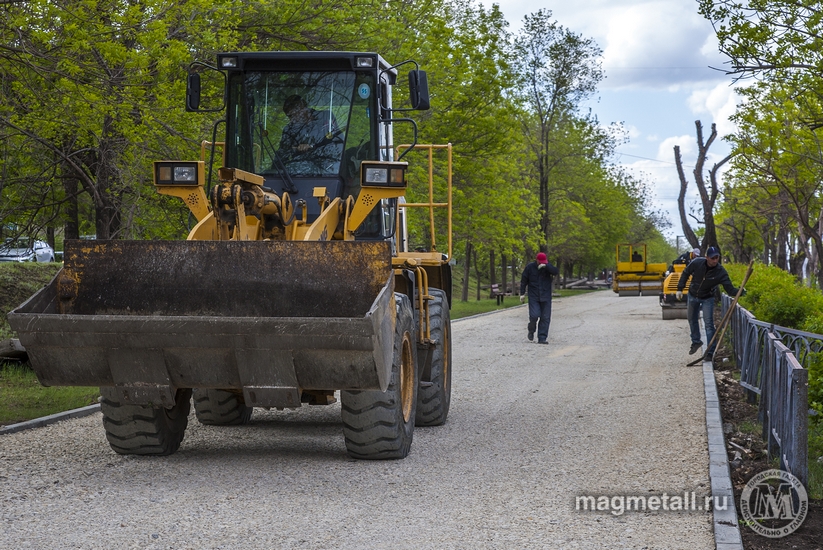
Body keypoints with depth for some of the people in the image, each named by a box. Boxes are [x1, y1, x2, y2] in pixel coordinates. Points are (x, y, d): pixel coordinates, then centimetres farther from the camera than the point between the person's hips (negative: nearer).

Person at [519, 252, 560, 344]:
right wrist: (522, 293, 1)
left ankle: (542, 338, 2)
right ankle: (531, 331, 16)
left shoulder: (548, 267, 1)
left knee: (545, 318, -3)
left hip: (546, 298, 2)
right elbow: (523, 280, 5)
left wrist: (545, 266, -30)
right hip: (533, 297, -1)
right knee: (534, 315, -14)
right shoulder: (530, 267, -1)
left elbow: (556, 271, -19)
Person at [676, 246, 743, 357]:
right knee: (692, 320, 19)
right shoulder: (696, 263, -24)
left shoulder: (721, 272, -27)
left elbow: (729, 289, -29)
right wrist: (680, 289, -6)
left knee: (709, 323, -14)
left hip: (707, 298, -3)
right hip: (693, 296, 3)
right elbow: (685, 273, -6)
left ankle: (711, 351, -12)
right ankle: (696, 341, 42)